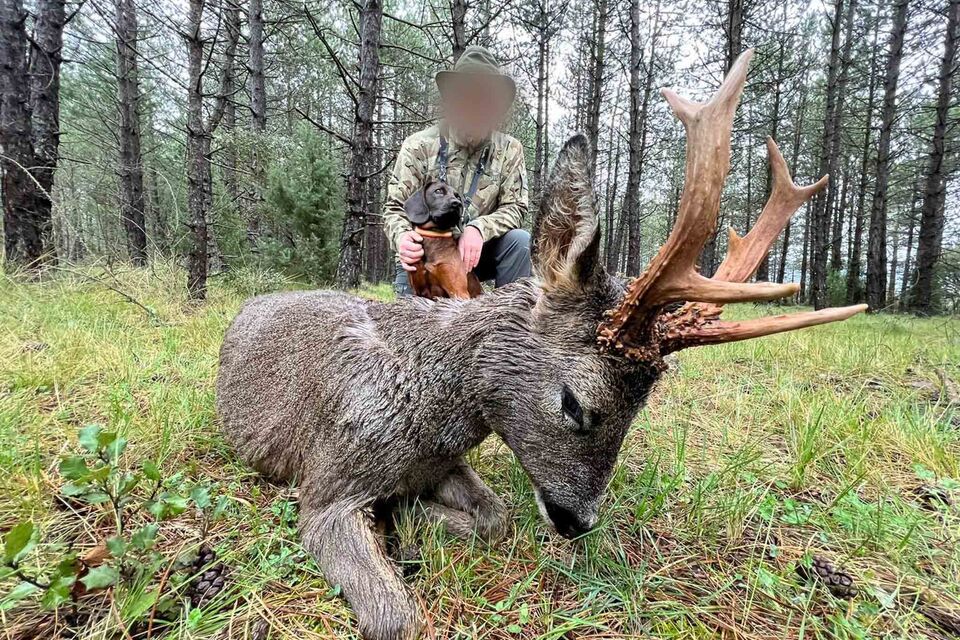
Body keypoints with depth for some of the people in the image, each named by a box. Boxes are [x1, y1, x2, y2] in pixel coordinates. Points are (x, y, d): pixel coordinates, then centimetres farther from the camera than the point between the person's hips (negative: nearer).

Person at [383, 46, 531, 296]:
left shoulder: (509, 150, -4)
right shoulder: (418, 146, -9)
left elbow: (515, 208, -8)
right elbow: (395, 209, -8)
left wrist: (478, 228, -29)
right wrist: (402, 238, -32)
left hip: (475, 253, 1)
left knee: (519, 240, -24)